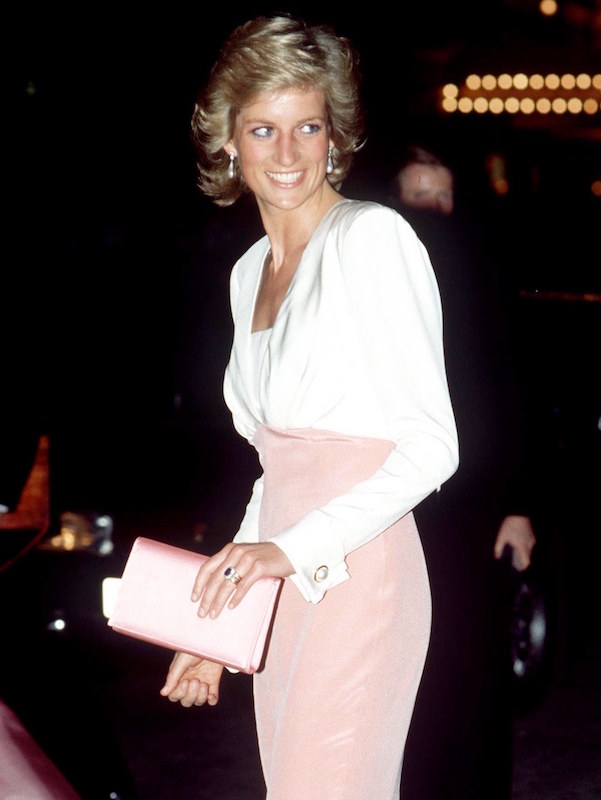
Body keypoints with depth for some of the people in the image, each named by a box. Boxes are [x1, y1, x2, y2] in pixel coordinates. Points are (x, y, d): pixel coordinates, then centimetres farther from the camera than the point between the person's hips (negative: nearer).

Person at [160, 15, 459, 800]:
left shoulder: (374, 237, -9)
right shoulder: (250, 271, 14)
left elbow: (432, 446, -13)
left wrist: (294, 549, -19)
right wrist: (218, 621, 17)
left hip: (358, 579, -7)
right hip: (282, 589, 7)